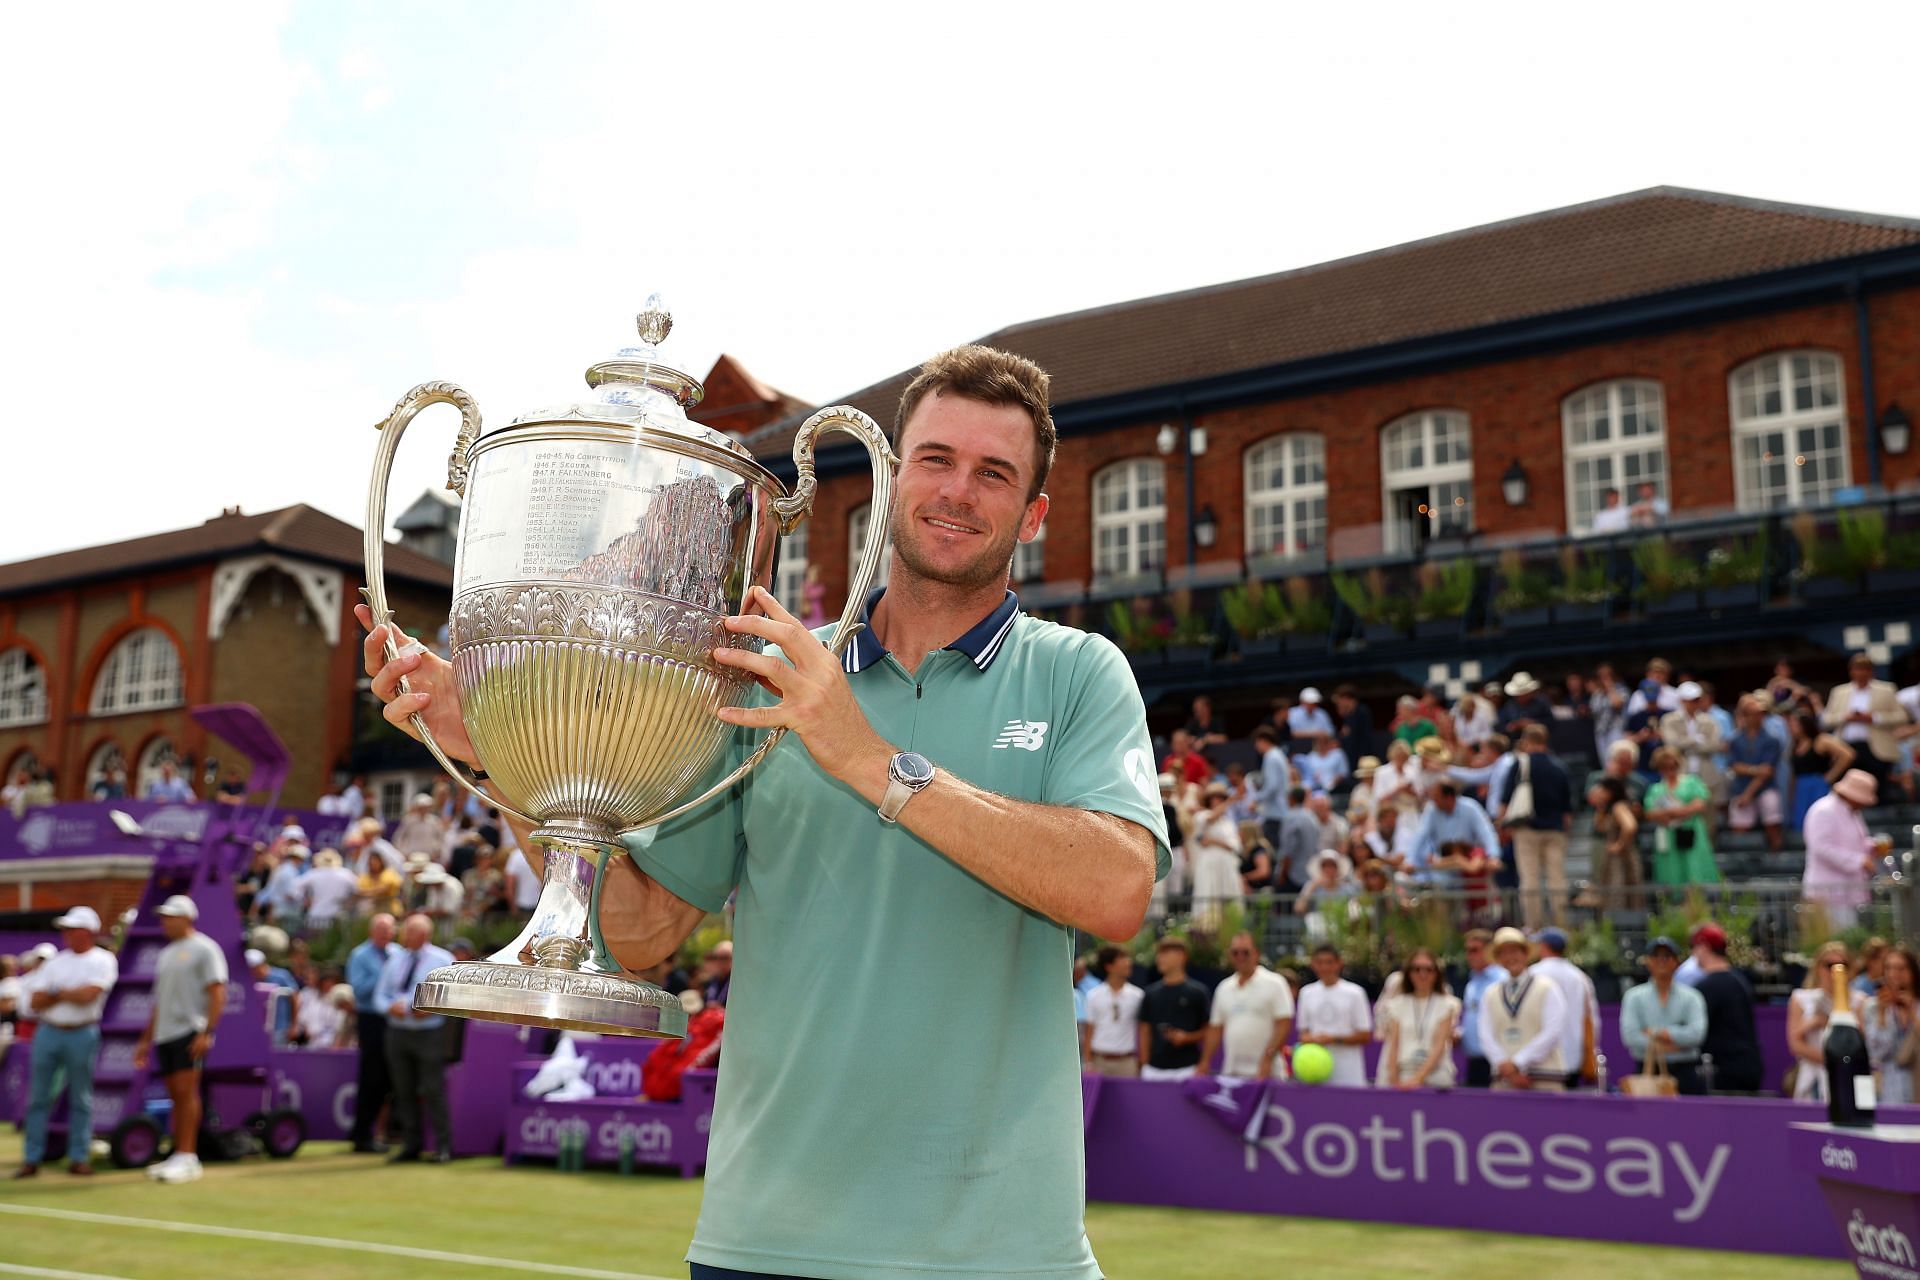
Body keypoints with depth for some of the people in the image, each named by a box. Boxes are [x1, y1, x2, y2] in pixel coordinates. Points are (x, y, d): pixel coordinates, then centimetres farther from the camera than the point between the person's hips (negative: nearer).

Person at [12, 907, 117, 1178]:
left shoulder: (103, 960, -2)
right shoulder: (56, 961, 11)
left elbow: (88, 995, -16)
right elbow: (36, 1001, 4)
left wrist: (56, 992, -3)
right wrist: (70, 995, -8)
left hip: (82, 1036, -4)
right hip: (48, 1032, 4)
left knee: (81, 1100, 2)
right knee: (38, 1098, 5)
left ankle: (79, 1158, 8)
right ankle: (31, 1159, 11)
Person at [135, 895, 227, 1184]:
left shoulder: (204, 949, -4)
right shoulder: (167, 953, 21)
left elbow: (218, 995, -12)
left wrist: (205, 1033, -20)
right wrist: (146, 1040, 21)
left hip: (189, 1032, -8)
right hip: (164, 1035, 8)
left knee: (185, 1091, -11)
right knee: (175, 1096, 8)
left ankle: (187, 1158, -11)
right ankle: (178, 1156, 11)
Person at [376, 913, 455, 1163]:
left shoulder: (442, 961, -1)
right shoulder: (394, 959, 12)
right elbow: (380, 994, 13)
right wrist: (390, 1006, -8)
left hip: (429, 1032, -5)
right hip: (398, 1032, 5)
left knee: (433, 1090, -6)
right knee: (404, 1091, 9)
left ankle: (443, 1146, 1)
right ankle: (411, 1145, 18)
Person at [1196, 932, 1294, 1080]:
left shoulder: (1274, 983, -2)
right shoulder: (1224, 987, 14)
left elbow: (1284, 1025, -8)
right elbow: (1216, 1028, 17)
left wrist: (1267, 1059, -16)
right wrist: (1205, 1062, 9)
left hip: (1266, 1073, -5)